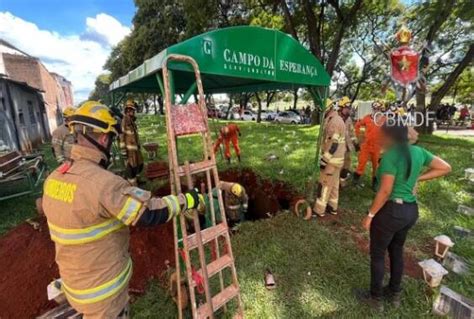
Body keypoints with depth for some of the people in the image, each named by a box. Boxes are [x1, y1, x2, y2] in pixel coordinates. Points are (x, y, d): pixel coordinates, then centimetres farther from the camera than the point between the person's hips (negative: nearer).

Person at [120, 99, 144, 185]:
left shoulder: (132, 121, 14)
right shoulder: (124, 121, -14)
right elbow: (121, 137, -18)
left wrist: (138, 146, 20)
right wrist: (123, 151, -20)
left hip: (136, 148, 9)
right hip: (129, 150, -9)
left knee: (139, 165, 18)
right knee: (131, 168, 0)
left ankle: (133, 180, 39)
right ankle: (133, 185, 12)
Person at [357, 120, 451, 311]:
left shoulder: (391, 156, -21)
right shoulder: (418, 152, 2)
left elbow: (385, 191, -24)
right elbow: (445, 168, 11)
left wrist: (370, 215, -16)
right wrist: (417, 178, 6)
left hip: (391, 211, -8)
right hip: (411, 210, 8)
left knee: (377, 254, 11)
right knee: (397, 251, 25)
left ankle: (376, 298, 28)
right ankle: (395, 294, 42)